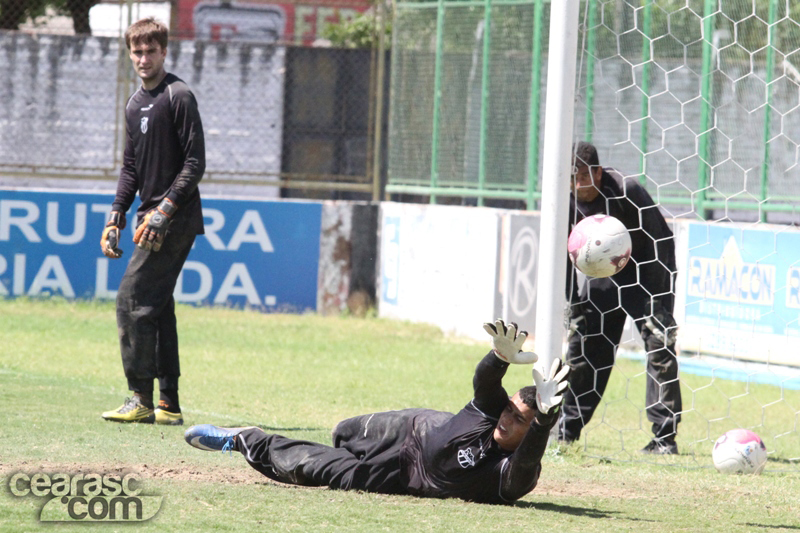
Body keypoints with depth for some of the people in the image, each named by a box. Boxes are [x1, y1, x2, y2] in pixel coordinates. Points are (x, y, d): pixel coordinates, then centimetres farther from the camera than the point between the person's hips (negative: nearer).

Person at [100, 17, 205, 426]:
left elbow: (195, 163, -14)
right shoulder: (135, 104, 16)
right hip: (154, 220, 9)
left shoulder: (178, 97, -9)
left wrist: (163, 211, -19)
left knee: (132, 298, -14)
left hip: (177, 219, -9)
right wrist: (116, 218, 12)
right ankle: (169, 406, 10)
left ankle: (141, 400, -12)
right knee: (157, 307, 7)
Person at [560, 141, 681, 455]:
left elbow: (658, 243, -23)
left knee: (659, 342, -17)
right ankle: (567, 428, 17)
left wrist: (654, 302, -25)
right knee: (582, 340, 4)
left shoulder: (626, 191, -29)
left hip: (649, 268, -5)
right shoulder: (567, 199, -13)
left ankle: (665, 436, -17)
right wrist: (574, 302, -1)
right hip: (604, 270, 5)